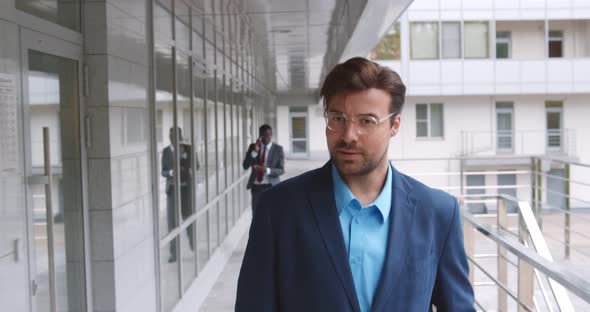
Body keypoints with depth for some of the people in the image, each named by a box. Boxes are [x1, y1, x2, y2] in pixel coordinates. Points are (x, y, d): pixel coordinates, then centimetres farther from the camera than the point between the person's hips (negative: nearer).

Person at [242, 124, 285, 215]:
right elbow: (245, 166, -3)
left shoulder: (278, 149, -1)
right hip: (256, 187, 2)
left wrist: (267, 170, -22)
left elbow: (281, 170, -4)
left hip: (271, 187, -2)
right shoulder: (253, 147, 5)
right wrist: (255, 151, -16)